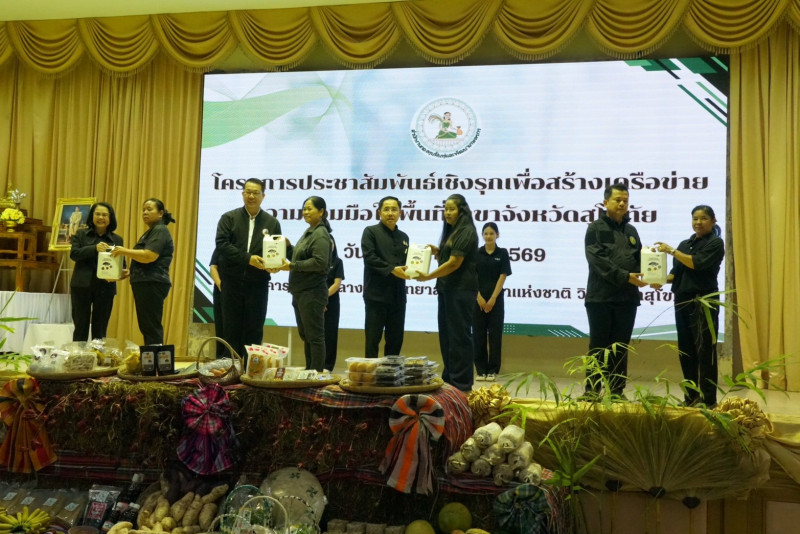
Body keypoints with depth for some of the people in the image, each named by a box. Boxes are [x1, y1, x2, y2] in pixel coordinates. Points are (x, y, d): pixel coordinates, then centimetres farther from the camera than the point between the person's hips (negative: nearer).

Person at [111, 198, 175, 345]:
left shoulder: (160, 231, -10)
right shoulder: (150, 232, 22)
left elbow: (149, 256, -23)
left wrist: (125, 251, -13)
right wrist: (129, 272, 17)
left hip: (152, 285, -11)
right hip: (145, 285, 11)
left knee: (151, 328, -11)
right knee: (147, 327, 10)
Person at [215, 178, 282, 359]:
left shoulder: (272, 222, 8)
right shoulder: (229, 218, 2)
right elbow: (222, 244, -10)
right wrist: (247, 258, -20)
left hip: (258, 283, 1)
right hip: (232, 282, -1)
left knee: (254, 330, 5)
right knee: (232, 329, 6)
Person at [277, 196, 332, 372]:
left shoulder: (321, 235, -13)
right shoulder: (309, 232, 16)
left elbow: (320, 262, -23)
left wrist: (292, 266, -18)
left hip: (312, 293, -10)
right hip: (300, 291, 10)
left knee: (314, 335, -3)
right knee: (304, 334, 15)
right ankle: (309, 370, 24)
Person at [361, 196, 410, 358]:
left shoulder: (403, 237, 19)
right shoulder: (371, 232, 1)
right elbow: (369, 257, -12)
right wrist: (391, 269, -21)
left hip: (398, 295, 6)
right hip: (376, 294, -5)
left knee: (396, 339, 8)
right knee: (373, 338, -1)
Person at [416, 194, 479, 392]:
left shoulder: (466, 232, -11)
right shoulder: (451, 231, 18)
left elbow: (454, 263, -17)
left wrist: (428, 276, -13)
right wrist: (437, 252, 3)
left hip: (461, 290, -9)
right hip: (447, 289, 9)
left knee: (459, 334, -6)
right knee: (446, 334, 10)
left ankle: (462, 382, -1)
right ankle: (449, 378, 17)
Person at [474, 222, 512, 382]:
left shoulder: (502, 253, 1)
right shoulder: (476, 253, 3)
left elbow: (502, 277, -4)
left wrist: (492, 299, -10)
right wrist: (479, 298, -9)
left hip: (496, 299, -1)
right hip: (478, 299, 1)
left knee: (495, 334, 1)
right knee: (479, 334, 3)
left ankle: (493, 370, 8)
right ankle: (481, 370, 10)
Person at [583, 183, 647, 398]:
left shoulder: (631, 231, 17)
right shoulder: (595, 228, -1)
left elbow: (639, 260, 12)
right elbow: (598, 260, -14)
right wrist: (624, 276, -22)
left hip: (627, 298, 5)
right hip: (600, 297, -5)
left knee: (621, 349, 9)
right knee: (598, 347, 1)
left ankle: (617, 392, 15)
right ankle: (592, 392, 7)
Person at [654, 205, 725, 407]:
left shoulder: (715, 243, -2)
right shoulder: (685, 244, 17)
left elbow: (697, 263, -16)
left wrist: (671, 251, -12)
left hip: (703, 302, -6)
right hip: (682, 301, 7)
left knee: (704, 351, -5)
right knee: (686, 351, 8)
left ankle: (708, 400, -1)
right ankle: (691, 397, 16)